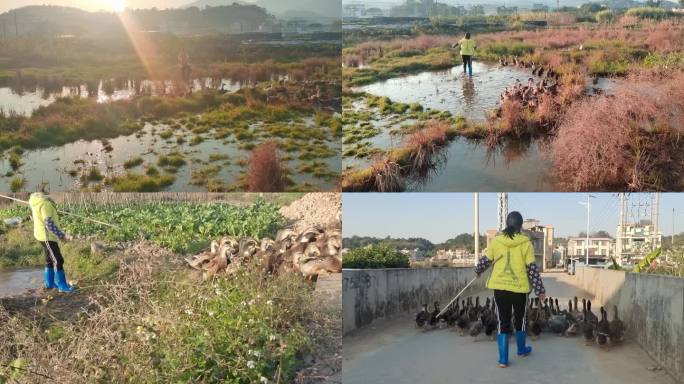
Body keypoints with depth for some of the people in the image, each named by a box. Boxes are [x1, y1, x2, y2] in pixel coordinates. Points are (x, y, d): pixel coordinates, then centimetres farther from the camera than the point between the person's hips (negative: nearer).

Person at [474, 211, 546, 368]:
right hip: (519, 288, -1)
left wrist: (478, 271, 31)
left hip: (500, 287, 1)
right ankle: (521, 349, 38)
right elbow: (532, 268, -7)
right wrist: (540, 289, 1)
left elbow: (485, 260, 9)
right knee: (520, 320, 20)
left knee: (503, 322, 6)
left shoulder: (496, 241, -2)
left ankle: (503, 359, 3)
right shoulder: (526, 243, -7)